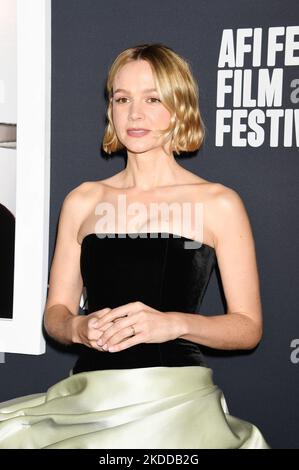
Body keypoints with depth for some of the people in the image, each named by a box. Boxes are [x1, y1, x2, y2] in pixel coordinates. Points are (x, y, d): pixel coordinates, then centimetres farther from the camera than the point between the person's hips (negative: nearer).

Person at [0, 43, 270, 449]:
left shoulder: (218, 203, 4)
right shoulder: (83, 201, 13)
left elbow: (248, 327, 2)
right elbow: (55, 313, 15)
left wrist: (175, 323, -14)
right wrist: (80, 328, -8)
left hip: (177, 397, -3)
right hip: (88, 397, 3)